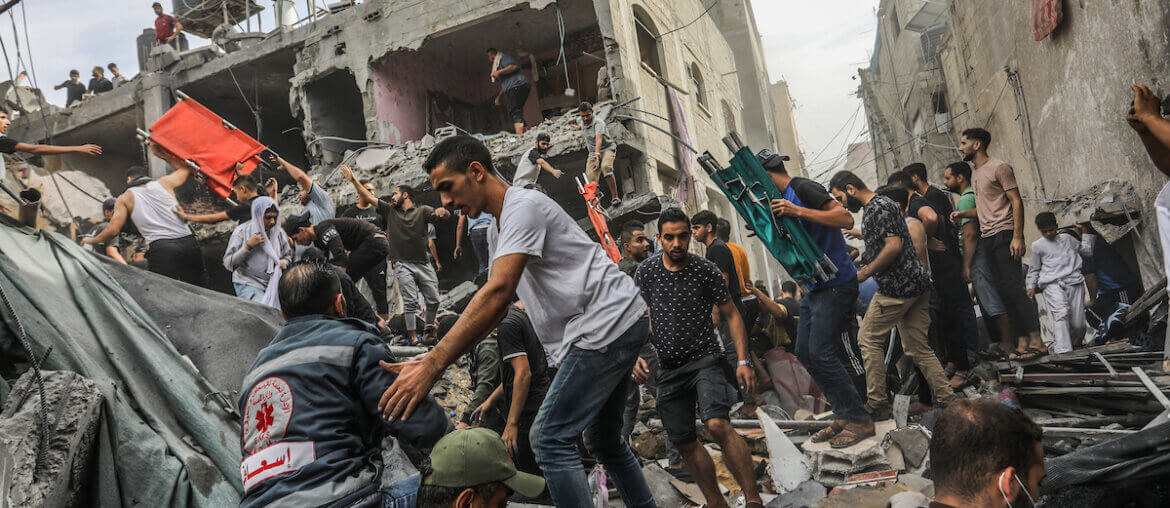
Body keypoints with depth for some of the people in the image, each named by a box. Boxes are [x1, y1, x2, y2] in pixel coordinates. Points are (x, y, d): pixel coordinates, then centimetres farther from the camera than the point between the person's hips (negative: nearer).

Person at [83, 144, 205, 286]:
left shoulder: (125, 198, 13)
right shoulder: (164, 183, 17)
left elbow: (113, 230, 6)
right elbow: (185, 168, 36)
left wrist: (91, 240, 25)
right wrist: (160, 154, 42)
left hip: (161, 248, -2)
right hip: (188, 243, 3)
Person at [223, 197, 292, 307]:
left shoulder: (279, 232, 4)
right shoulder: (242, 231, -6)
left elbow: (288, 256, 19)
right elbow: (228, 264, -8)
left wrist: (283, 263, -4)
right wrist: (248, 246, -17)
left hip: (273, 283, 4)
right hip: (248, 284, -4)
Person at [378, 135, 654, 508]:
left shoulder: (524, 206, -15)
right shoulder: (497, 230, 17)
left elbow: (497, 294, -28)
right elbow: (495, 305, 18)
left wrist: (433, 366, -32)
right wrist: (436, 357, 7)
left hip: (608, 321, -11)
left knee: (550, 439, -11)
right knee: (604, 440, 19)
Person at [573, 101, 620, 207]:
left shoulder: (598, 122, -21)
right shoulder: (580, 120, 1)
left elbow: (599, 139, -39)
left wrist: (597, 154, -53)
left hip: (607, 148, -6)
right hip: (593, 153, 6)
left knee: (605, 167, -37)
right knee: (591, 181, -10)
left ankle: (615, 197, -33)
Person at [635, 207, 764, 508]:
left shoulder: (707, 271, -5)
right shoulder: (645, 272, 2)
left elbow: (731, 315, 0)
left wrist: (743, 361, -7)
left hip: (705, 358, -4)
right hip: (668, 367, 4)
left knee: (718, 424, -25)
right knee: (684, 443, 6)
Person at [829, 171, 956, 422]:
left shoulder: (877, 208, -12)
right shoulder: (882, 204, 21)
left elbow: (894, 246, -22)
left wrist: (865, 272, -14)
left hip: (897, 288, -10)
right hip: (917, 282, 10)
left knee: (868, 340, -1)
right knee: (918, 347, 11)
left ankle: (877, 405, 3)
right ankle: (948, 401, 9)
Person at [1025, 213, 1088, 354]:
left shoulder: (1067, 238, 21)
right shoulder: (1037, 245, 14)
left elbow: (1087, 252, 34)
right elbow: (1034, 269, 19)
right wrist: (1031, 286, 9)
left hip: (1074, 281, 2)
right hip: (1052, 284, -2)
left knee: (1078, 324, -5)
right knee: (1061, 314, -27)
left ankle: (1075, 344, 22)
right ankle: (1062, 351, -35)